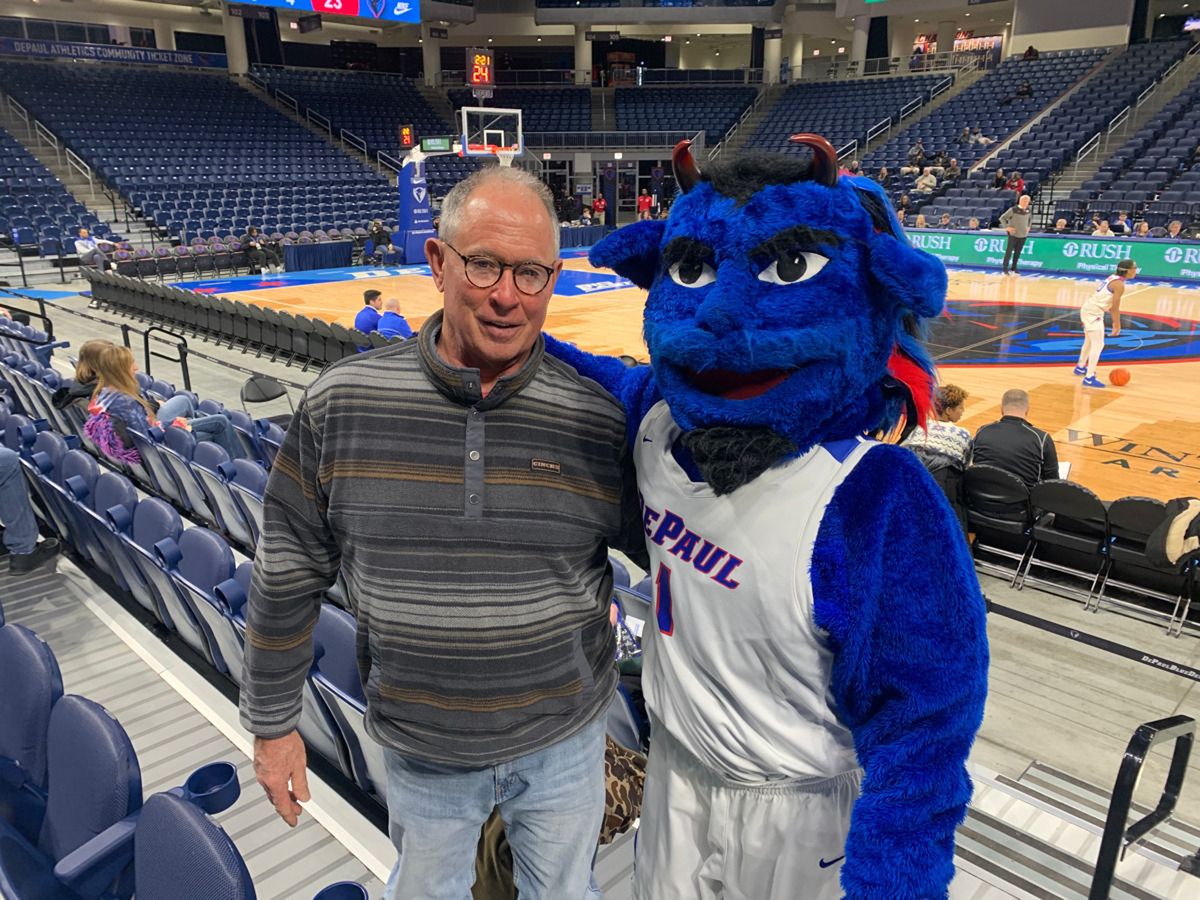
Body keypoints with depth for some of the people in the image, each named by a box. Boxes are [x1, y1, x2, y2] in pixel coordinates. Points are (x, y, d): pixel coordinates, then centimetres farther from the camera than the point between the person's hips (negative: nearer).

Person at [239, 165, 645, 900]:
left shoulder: (599, 420, -16)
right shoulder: (341, 404, -14)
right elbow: (288, 575, -4)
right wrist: (273, 723, 3)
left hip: (564, 742, 0)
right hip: (420, 750, 1)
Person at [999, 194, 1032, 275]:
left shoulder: (1028, 211, 6)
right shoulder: (1013, 210, -10)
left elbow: (1030, 217, 28)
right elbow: (1002, 218, -7)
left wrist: (1028, 227, 16)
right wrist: (1007, 227, -11)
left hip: (1023, 235, 5)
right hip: (1013, 234, -5)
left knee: (1018, 252, 8)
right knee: (1009, 251, -5)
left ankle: (1014, 268, 17)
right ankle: (1005, 268, 0)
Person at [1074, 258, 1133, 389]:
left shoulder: (1113, 277, 11)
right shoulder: (1119, 285, -17)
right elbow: (1115, 307, -15)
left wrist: (1115, 322, 24)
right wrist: (1117, 326, -7)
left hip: (1088, 309, 10)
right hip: (1093, 313, -10)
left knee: (1090, 341, 27)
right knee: (1098, 344, -11)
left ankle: (1080, 367, 44)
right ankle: (1089, 378, -15)